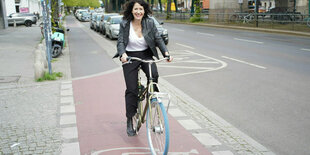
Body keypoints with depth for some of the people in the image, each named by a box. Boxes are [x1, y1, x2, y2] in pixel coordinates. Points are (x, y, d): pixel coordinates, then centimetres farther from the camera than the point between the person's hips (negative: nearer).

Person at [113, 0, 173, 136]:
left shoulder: (150, 23, -4)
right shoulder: (124, 24, -8)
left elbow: (158, 39, -3)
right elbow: (120, 42, -11)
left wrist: (166, 52, -18)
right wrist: (123, 54, -31)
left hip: (146, 55, 1)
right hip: (130, 57, -1)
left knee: (154, 75, -29)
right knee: (131, 89, -3)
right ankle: (129, 121, 11)